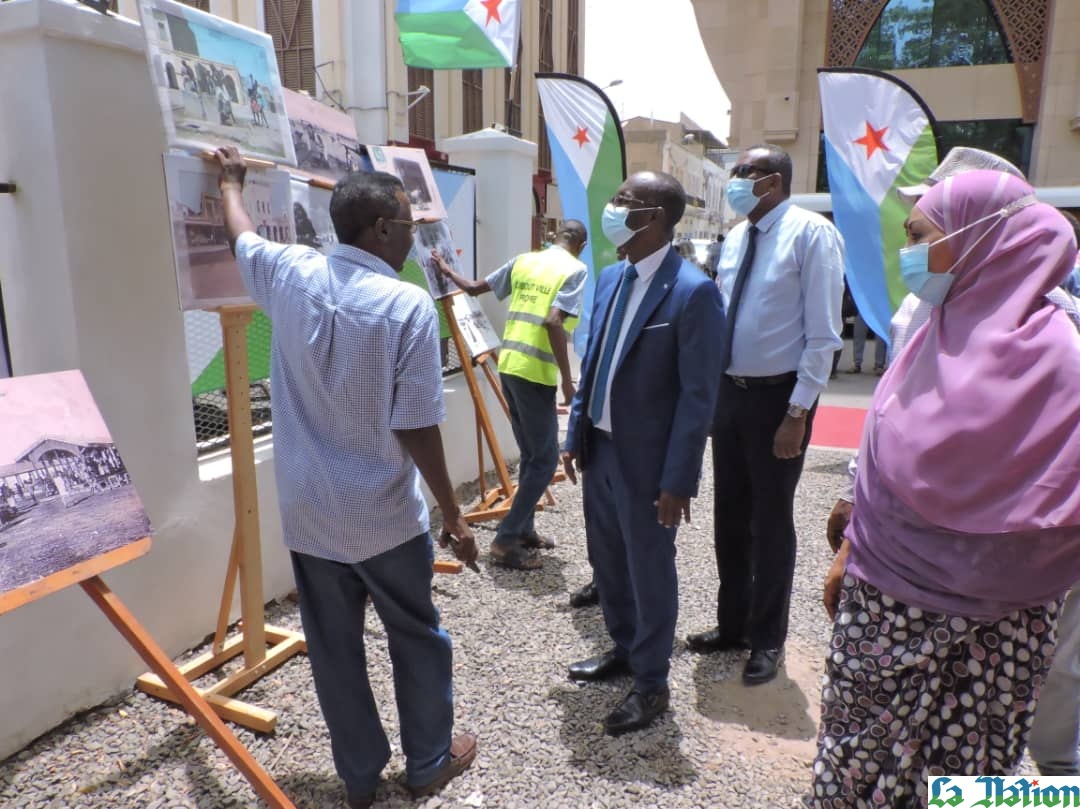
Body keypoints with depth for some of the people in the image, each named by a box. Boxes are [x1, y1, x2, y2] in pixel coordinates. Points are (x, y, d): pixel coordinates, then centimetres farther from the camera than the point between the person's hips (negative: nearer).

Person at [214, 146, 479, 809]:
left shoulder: (291, 275, -3)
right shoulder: (408, 305, -18)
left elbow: (241, 236, 21)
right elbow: (417, 429, -18)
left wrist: (233, 180, 42)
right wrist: (454, 515, -7)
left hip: (307, 513, 5)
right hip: (385, 517, -4)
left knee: (334, 648, 17)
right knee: (417, 638, 17)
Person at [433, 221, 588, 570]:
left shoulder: (523, 260, 13)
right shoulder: (576, 269, -4)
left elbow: (474, 288, 19)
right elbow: (554, 322, -18)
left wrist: (447, 271, 38)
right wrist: (567, 379, -13)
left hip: (509, 365, 7)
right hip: (535, 372, -7)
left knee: (531, 455, 19)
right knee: (545, 460, 3)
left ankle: (524, 530, 27)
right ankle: (506, 540, 3)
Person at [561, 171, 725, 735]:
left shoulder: (693, 292, -16)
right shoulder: (610, 278, 7)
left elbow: (698, 395, -16)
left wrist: (677, 480, -17)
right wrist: (575, 435, 11)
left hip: (646, 460, -7)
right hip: (599, 448, 7)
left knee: (649, 572, 9)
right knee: (607, 562, 21)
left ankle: (651, 683, 29)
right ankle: (623, 649, 43)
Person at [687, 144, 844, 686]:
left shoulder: (811, 234, -13)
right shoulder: (735, 238, 9)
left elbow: (823, 334, -15)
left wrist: (798, 412, -18)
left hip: (777, 396, -7)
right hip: (728, 391, 7)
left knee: (770, 522, 6)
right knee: (729, 516, 16)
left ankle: (767, 640, 26)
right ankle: (732, 623, 35)